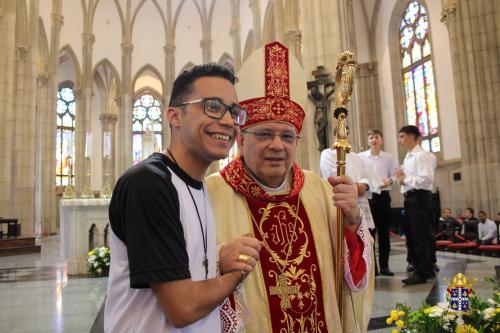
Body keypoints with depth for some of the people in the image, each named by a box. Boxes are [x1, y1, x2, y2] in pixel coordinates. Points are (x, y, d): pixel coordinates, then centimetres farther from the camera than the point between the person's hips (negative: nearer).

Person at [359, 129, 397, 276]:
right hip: (367, 197, -1)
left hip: (383, 197, 2)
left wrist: (390, 181, -15)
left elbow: (395, 176, 6)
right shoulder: (361, 157, 3)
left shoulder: (389, 158, 7)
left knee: (384, 232, 7)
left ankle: (384, 266, 18)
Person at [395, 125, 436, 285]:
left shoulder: (422, 155, -12)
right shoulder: (408, 157, 18)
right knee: (411, 233, 14)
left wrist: (406, 180, -15)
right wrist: (402, 176, 4)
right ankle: (427, 269, 26)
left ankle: (422, 272, 2)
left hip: (419, 197, -10)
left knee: (420, 235, -5)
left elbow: (427, 179, -22)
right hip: (410, 197, 10)